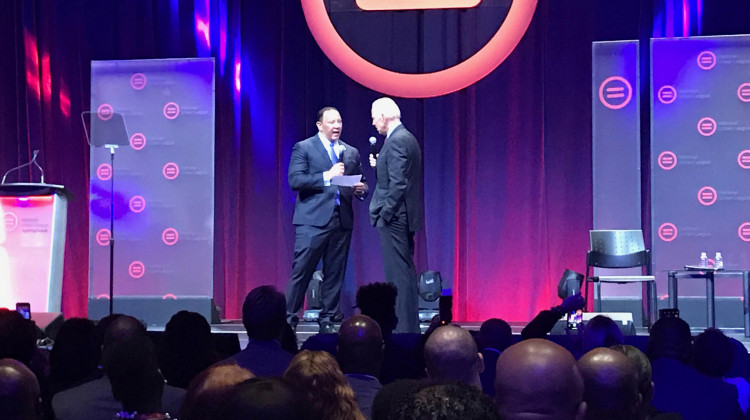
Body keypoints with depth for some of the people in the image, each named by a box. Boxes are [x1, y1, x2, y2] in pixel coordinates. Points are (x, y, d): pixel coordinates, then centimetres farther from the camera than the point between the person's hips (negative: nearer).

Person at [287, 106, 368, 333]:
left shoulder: (351, 152, 18)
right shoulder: (303, 148, 3)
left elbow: (361, 183, 24)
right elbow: (294, 180, -9)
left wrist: (361, 189, -1)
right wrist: (327, 176, -15)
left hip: (342, 220, 5)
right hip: (313, 220, -5)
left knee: (335, 274, 5)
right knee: (301, 272, -6)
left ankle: (327, 321, 12)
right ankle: (289, 320, 1)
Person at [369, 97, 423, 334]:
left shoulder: (396, 141, -15)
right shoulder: (406, 138, 16)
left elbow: (398, 183, -21)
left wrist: (385, 214, -18)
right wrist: (379, 165, 11)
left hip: (394, 217, -11)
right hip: (404, 217, 11)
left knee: (399, 274, -9)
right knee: (405, 272, 13)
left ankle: (403, 329, -8)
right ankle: (409, 327, 18)